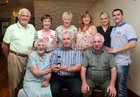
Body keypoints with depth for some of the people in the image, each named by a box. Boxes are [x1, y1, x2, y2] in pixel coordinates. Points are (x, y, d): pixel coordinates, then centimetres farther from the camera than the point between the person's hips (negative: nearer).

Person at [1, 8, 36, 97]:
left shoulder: (32, 27, 8)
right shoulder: (11, 28, -5)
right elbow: (4, 46, 0)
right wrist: (9, 58, 5)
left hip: (29, 58, 4)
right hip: (15, 58, -4)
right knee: (14, 82, 7)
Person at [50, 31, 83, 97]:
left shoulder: (77, 51, 7)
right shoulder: (56, 51, 14)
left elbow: (78, 67, -3)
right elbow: (52, 65, 7)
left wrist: (68, 69, -22)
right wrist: (54, 68, -17)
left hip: (73, 77, -1)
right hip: (58, 77, 2)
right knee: (54, 91, -25)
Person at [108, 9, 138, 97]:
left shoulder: (128, 27, -7)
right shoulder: (113, 29, 14)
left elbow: (133, 44, -19)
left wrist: (116, 50, -18)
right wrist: (110, 50, 4)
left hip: (122, 63, -7)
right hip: (112, 61, 7)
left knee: (121, 88, 3)